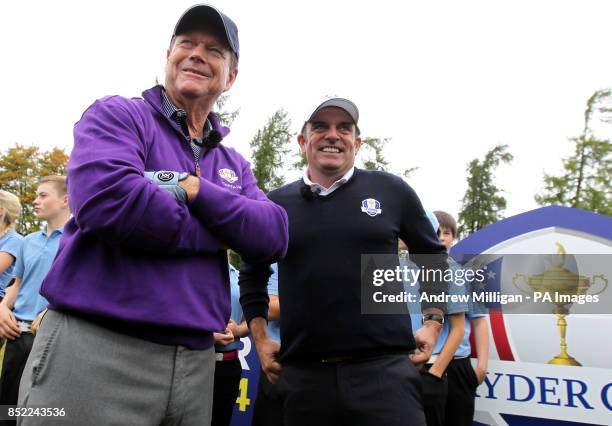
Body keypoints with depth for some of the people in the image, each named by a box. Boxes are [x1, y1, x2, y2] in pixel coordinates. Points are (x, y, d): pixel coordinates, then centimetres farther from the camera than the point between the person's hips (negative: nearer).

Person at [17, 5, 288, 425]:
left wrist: (195, 189, -14)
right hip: (94, 351, -5)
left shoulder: (234, 164, 13)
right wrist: (217, 233, -9)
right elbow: (106, 199, -21)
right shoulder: (116, 115, -1)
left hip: (196, 363, 6)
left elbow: (274, 237, -2)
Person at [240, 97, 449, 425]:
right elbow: (252, 274, 20)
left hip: (384, 368, -1)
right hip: (303, 374, 2)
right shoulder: (276, 204, 7)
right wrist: (259, 338, 12)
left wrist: (433, 321, 8)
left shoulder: (391, 190, 3)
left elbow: (432, 254, 16)